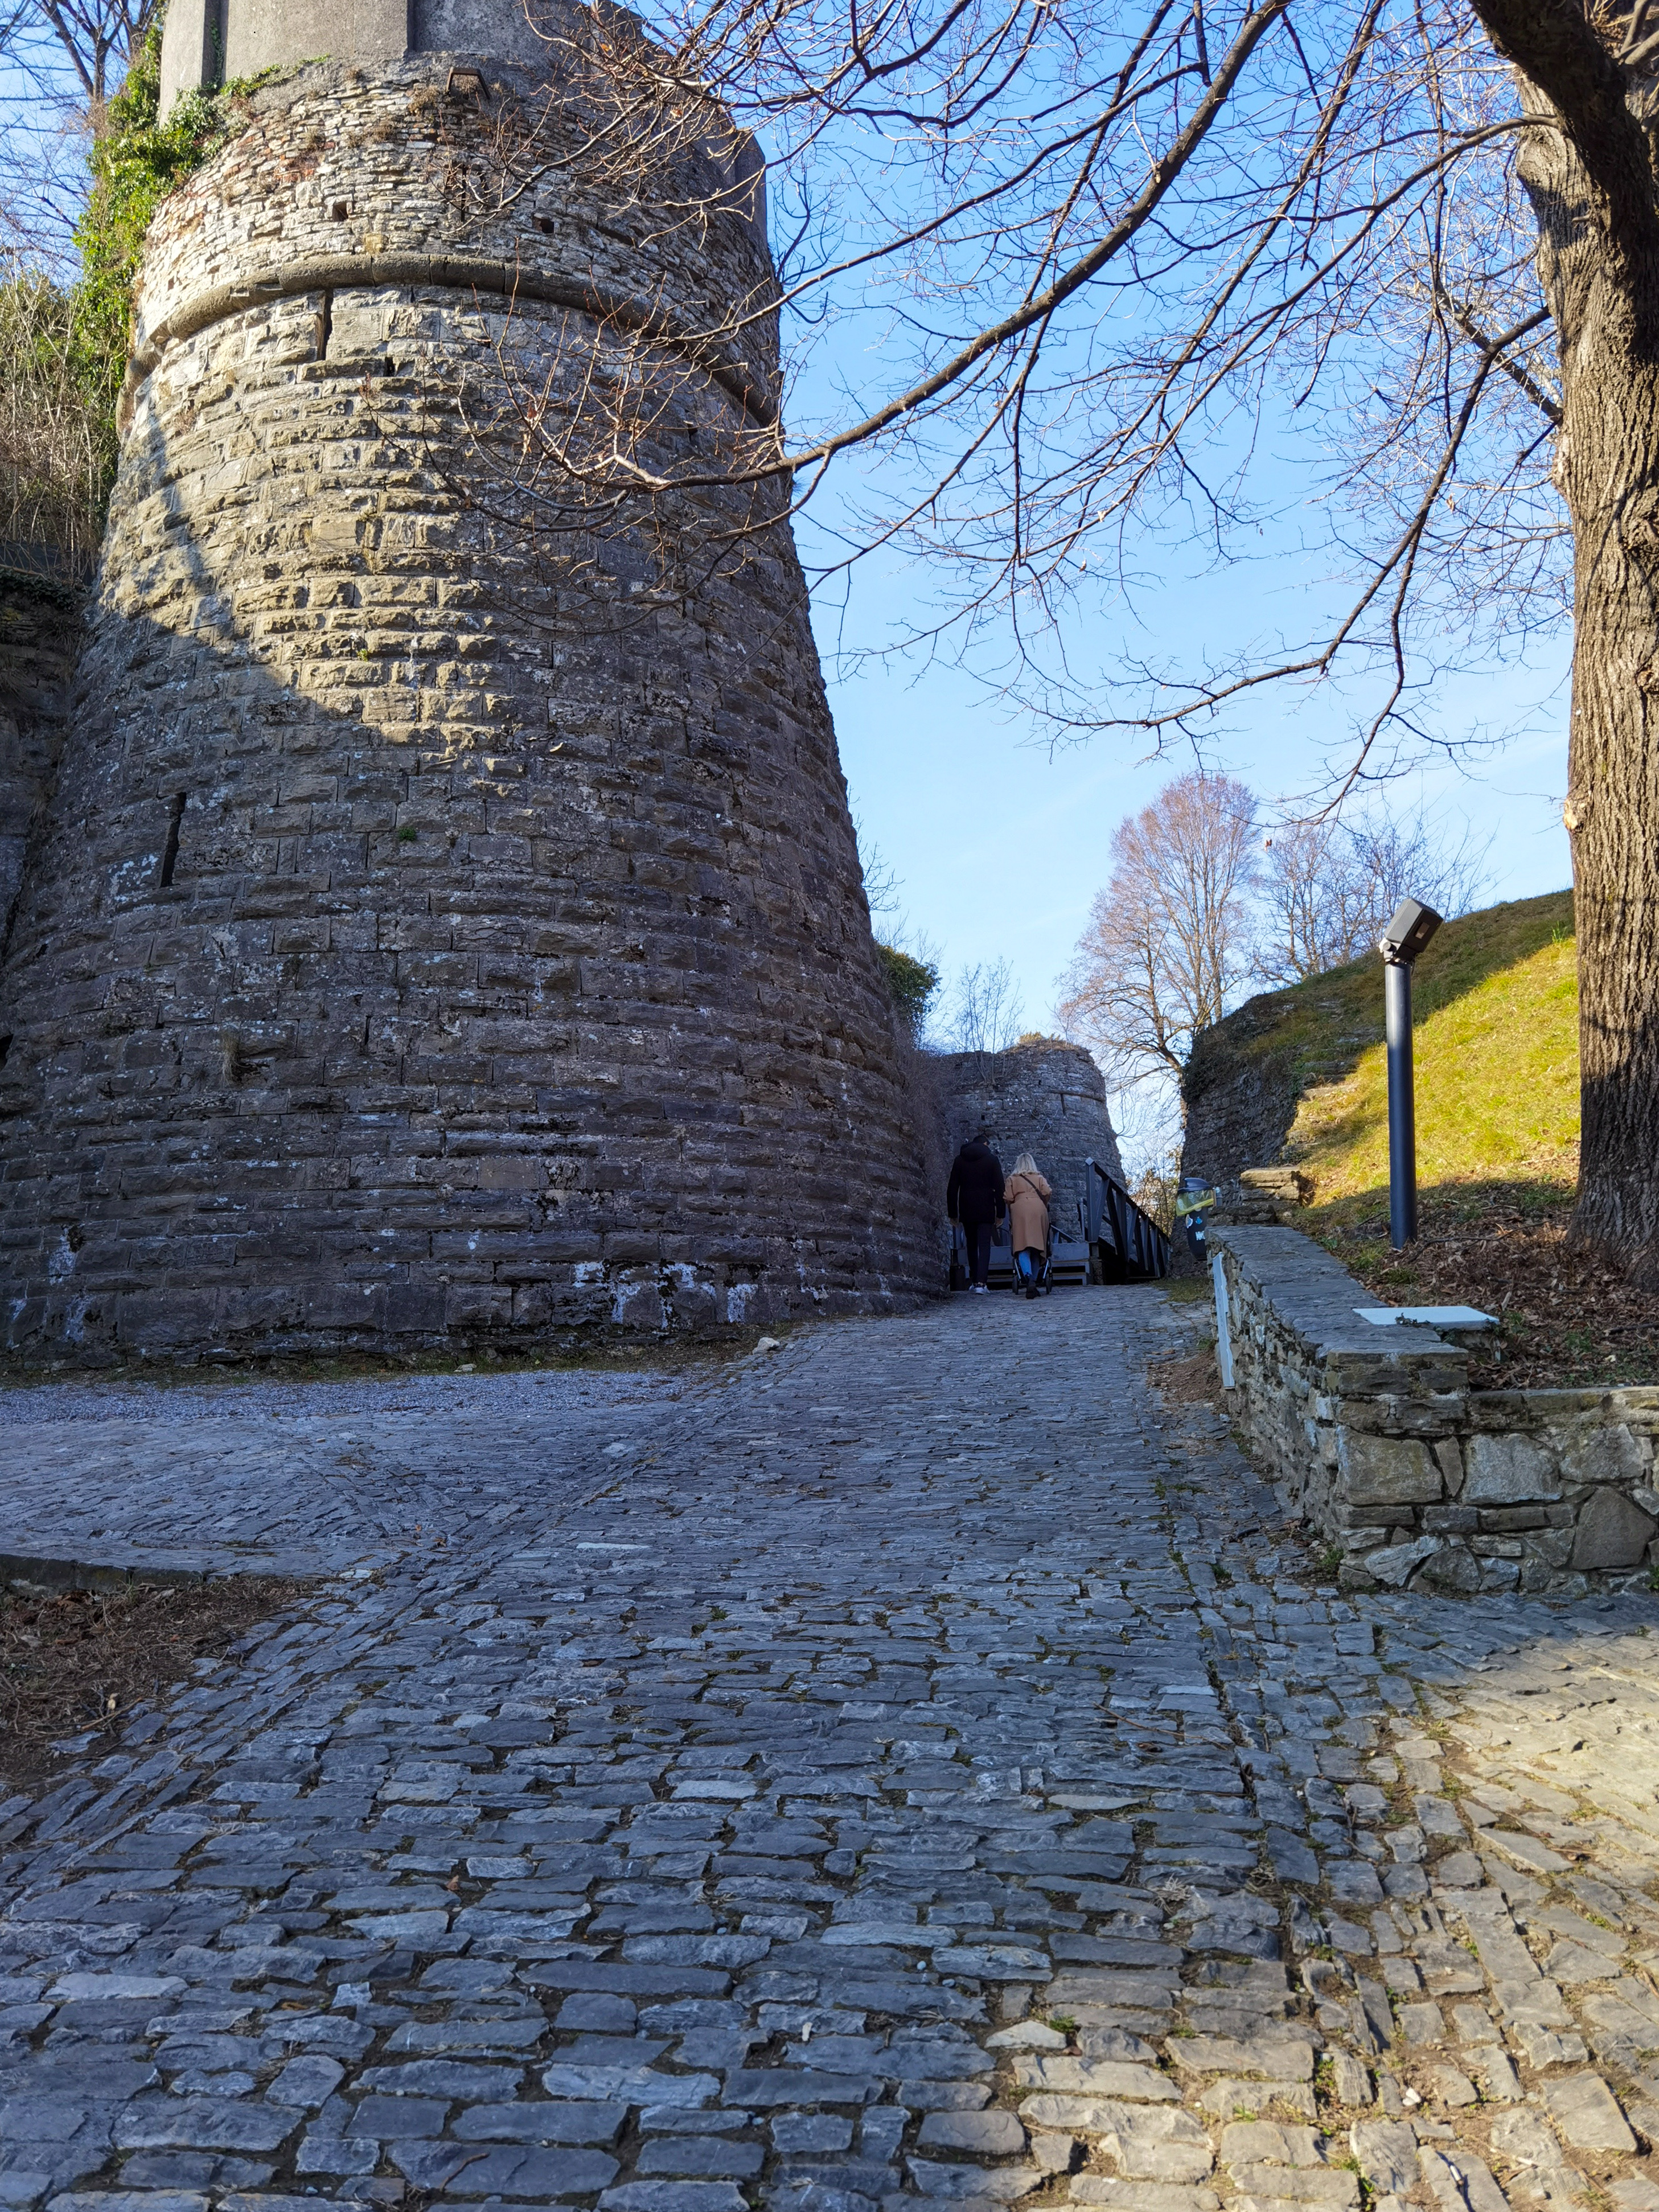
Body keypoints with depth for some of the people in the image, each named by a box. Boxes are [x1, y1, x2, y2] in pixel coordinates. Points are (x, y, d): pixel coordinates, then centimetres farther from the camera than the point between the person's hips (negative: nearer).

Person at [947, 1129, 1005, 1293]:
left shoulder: (960, 1160, 7)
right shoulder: (992, 1159, 0)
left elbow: (952, 1189, 6)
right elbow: (999, 1188, -3)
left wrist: (953, 1213, 10)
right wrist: (1000, 1213, 2)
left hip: (966, 1210, 2)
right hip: (985, 1210, -2)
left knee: (971, 1244, 16)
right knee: (984, 1245, -4)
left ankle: (973, 1280, 18)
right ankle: (981, 1282, -16)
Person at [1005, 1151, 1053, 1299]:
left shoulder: (1012, 1179, 20)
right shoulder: (1039, 1178, 23)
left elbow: (1008, 1199, 8)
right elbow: (1047, 1193, 8)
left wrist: (1011, 1211, 24)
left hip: (1021, 1210, -2)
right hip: (1038, 1210, 2)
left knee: (1023, 1247, -14)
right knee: (1038, 1246, 5)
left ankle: (1028, 1276, -37)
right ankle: (1034, 1280, -3)